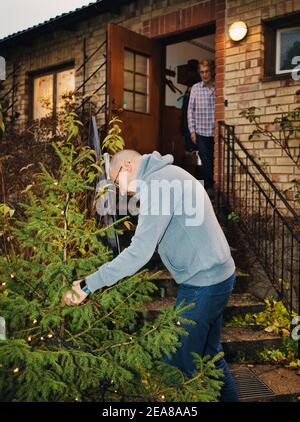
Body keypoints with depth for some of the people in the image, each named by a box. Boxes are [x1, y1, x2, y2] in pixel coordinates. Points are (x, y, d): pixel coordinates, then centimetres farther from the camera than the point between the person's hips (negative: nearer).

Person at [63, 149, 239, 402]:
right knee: (209, 352, 25)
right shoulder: (169, 174, 12)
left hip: (202, 284, -10)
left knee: (176, 362, 2)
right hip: (219, 275, 10)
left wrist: (89, 284, -21)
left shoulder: (157, 184, -20)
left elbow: (140, 252, -25)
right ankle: (228, 397, 41)